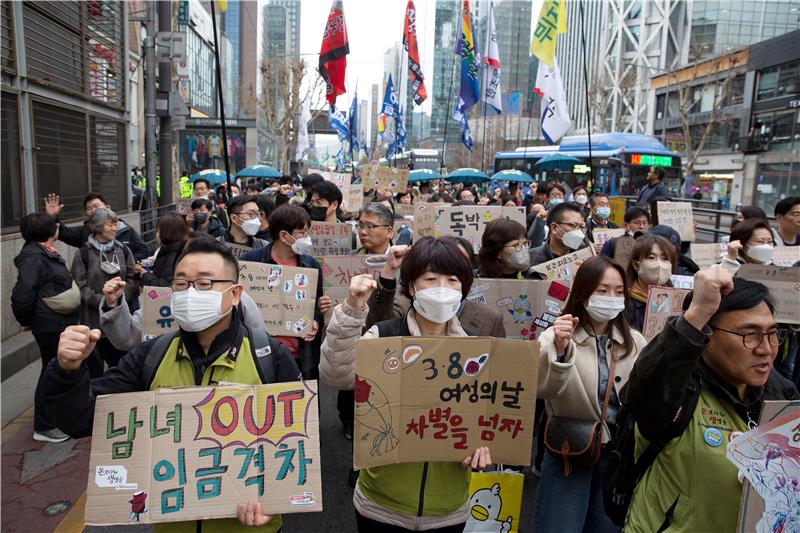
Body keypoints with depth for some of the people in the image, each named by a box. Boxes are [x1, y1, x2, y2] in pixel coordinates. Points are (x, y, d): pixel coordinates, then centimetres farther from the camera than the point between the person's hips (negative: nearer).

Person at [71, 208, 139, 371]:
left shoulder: (123, 250, 7)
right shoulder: (84, 253, -3)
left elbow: (132, 278, 3)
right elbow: (80, 285, -7)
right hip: (94, 317, -2)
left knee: (118, 358, 11)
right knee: (95, 364, 6)